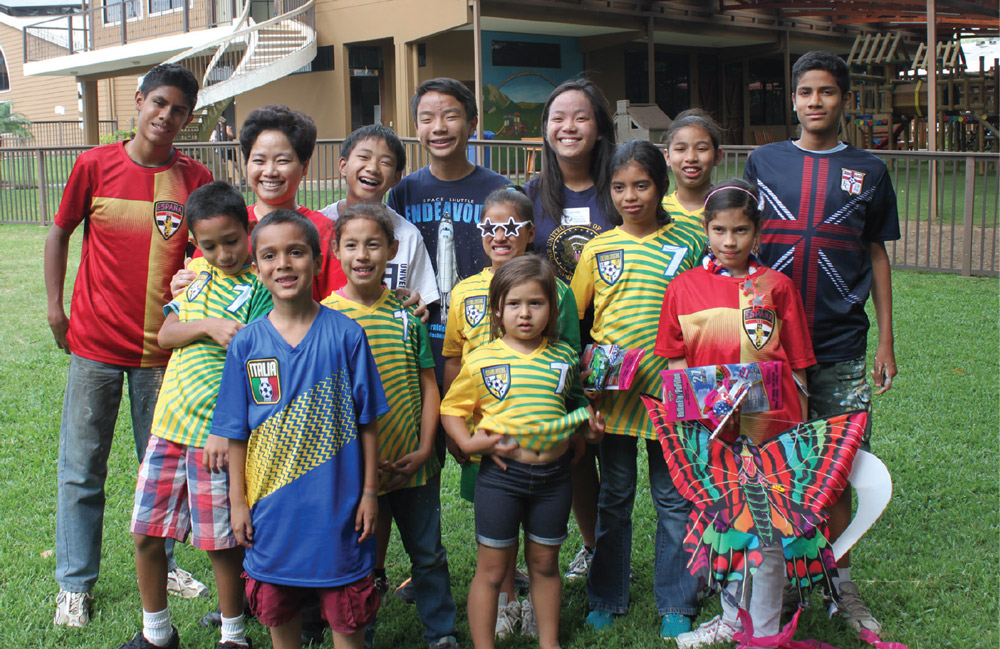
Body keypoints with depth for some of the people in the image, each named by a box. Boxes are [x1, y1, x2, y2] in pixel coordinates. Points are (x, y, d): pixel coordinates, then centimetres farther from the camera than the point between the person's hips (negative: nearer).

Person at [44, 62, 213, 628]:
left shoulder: (196, 179, -2)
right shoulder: (95, 165, -3)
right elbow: (60, 233, 9)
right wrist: (56, 308, 6)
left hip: (163, 346, 1)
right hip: (96, 344, 0)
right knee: (83, 469, 7)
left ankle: (161, 563, 29)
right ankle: (76, 583, 20)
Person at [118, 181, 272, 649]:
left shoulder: (260, 287, -8)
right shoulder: (198, 273, 10)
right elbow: (165, 334, 3)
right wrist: (209, 326, -16)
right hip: (170, 423, 6)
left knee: (221, 541, 2)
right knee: (146, 533, 10)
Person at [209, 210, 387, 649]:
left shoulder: (345, 335, -8)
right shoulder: (246, 344, -3)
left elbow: (367, 421, -3)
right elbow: (237, 433, 3)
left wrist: (370, 492, -3)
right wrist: (237, 500, 2)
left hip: (336, 501, -2)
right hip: (272, 505, 2)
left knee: (346, 613, 10)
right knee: (277, 610, 16)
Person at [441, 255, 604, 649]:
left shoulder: (564, 357, 3)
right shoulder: (481, 361, -6)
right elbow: (451, 409, 1)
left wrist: (585, 426, 1)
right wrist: (468, 442, -15)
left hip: (554, 475, 3)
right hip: (501, 474, -3)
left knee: (545, 563, 17)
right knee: (492, 569, 6)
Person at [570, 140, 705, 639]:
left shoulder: (689, 243, -2)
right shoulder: (598, 248, 2)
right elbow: (571, 315, 10)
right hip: (611, 390, 2)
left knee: (674, 499, 8)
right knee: (613, 497, 14)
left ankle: (675, 604, 22)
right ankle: (607, 599, 27)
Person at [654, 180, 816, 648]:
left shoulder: (776, 286, 0)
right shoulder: (684, 287, 3)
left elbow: (796, 365, 3)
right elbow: (675, 362, 7)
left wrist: (799, 426, 2)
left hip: (769, 425, -2)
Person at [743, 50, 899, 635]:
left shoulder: (869, 171, 8)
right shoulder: (764, 161, 8)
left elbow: (878, 256, 11)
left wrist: (886, 343, 7)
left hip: (841, 345, 0)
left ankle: (841, 580, 19)